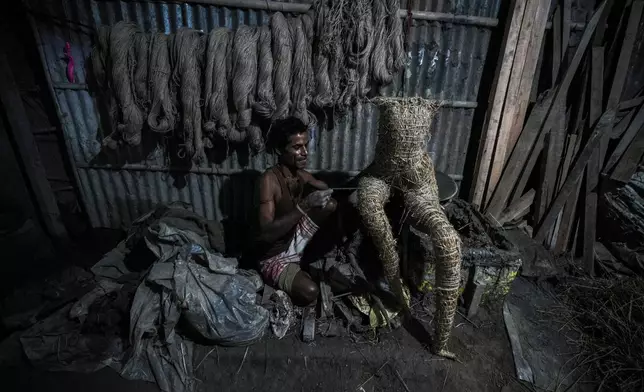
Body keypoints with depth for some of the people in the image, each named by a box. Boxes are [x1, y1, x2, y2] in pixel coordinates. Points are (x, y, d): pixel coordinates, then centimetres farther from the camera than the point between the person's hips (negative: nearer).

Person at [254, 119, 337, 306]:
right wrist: (303, 207, -40)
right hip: (273, 255, -7)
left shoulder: (302, 175, -4)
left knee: (331, 205, -6)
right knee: (310, 292, -28)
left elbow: (327, 190, 14)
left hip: (295, 239, 7)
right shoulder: (269, 180, -26)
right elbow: (266, 233, -33)